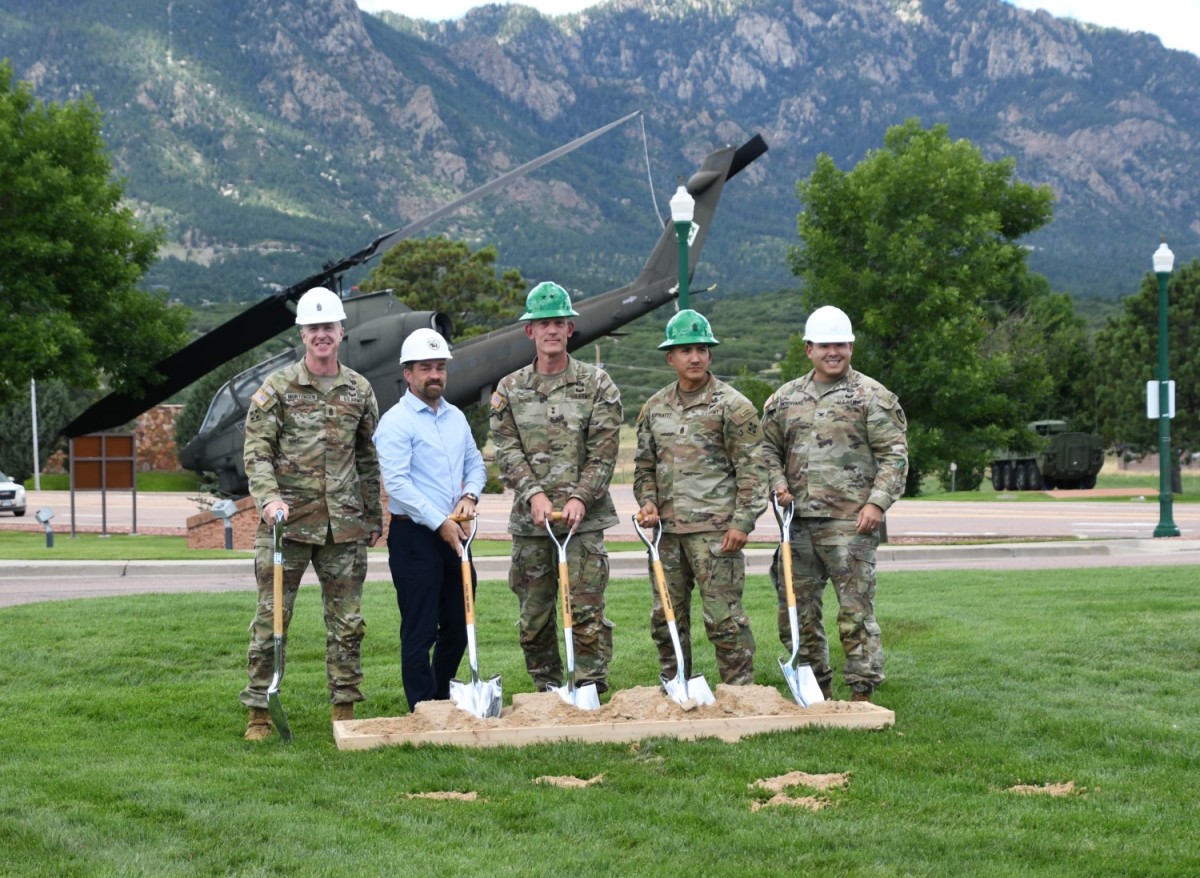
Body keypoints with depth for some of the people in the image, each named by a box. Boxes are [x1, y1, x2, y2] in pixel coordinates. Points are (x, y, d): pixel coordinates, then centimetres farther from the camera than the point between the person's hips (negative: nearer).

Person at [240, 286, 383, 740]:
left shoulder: (359, 390, 10)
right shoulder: (277, 387, 0)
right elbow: (256, 451, -5)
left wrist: (374, 517, 17)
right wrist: (269, 498, -21)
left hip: (344, 526, 3)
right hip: (287, 523, -3)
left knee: (347, 622, 6)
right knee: (272, 618, 0)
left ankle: (345, 709, 16)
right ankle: (259, 713, 8)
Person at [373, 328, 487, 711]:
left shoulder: (457, 418, 15)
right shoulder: (395, 422, -9)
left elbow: (476, 463, 22)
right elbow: (397, 482, -16)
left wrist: (469, 495, -1)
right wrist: (439, 523, -18)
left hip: (453, 535, 7)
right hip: (414, 536, -7)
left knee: (458, 625, 12)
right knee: (420, 631, -4)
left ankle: (443, 702, 26)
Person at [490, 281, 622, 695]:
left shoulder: (597, 384, 4)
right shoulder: (509, 389, 9)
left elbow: (604, 451, -2)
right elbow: (507, 450, 2)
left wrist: (580, 497, -15)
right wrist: (534, 494, -13)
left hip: (584, 519, -2)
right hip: (530, 521, 2)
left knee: (587, 611, -7)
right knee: (534, 617, 7)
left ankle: (592, 690, -1)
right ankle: (546, 694, 18)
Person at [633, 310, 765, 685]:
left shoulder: (732, 406, -3)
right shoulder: (655, 408, 14)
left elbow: (751, 468, -7)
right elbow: (644, 464, 22)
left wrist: (743, 521, -13)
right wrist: (647, 501, 4)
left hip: (715, 529, -6)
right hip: (667, 528, 6)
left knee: (723, 617, -6)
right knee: (665, 618, 11)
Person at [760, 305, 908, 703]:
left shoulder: (873, 397, 0)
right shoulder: (785, 398, 15)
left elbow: (894, 456, -4)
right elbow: (768, 448, 22)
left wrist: (877, 502, -14)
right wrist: (778, 483, 3)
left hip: (850, 522, -5)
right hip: (798, 521, 5)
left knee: (855, 608, -7)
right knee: (797, 610, 10)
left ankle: (862, 692, -1)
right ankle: (816, 687, 23)